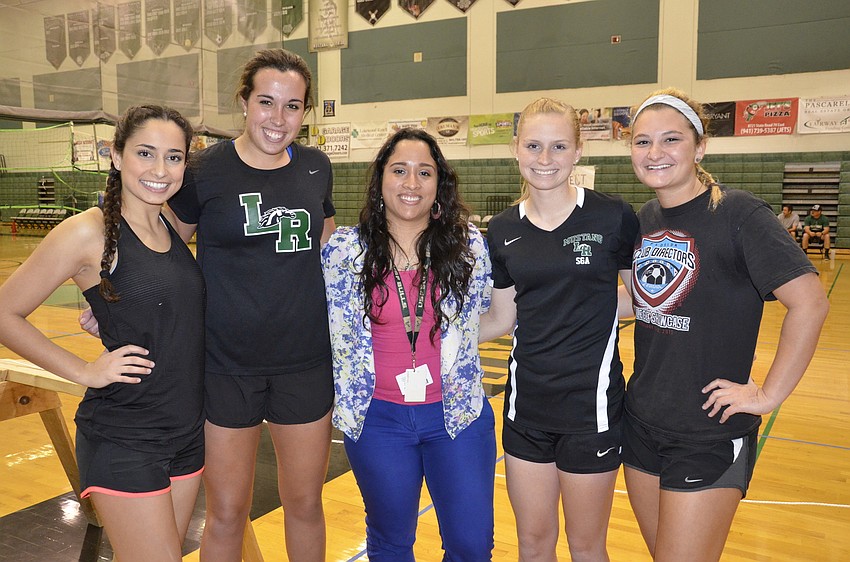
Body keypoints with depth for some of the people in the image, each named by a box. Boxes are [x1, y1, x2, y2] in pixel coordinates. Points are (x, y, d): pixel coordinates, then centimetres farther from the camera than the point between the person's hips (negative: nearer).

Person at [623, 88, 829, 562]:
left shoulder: (738, 214, -15)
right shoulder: (646, 218, 5)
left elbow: (810, 302, -21)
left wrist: (769, 395, -18)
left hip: (710, 436, -6)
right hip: (642, 425, 6)